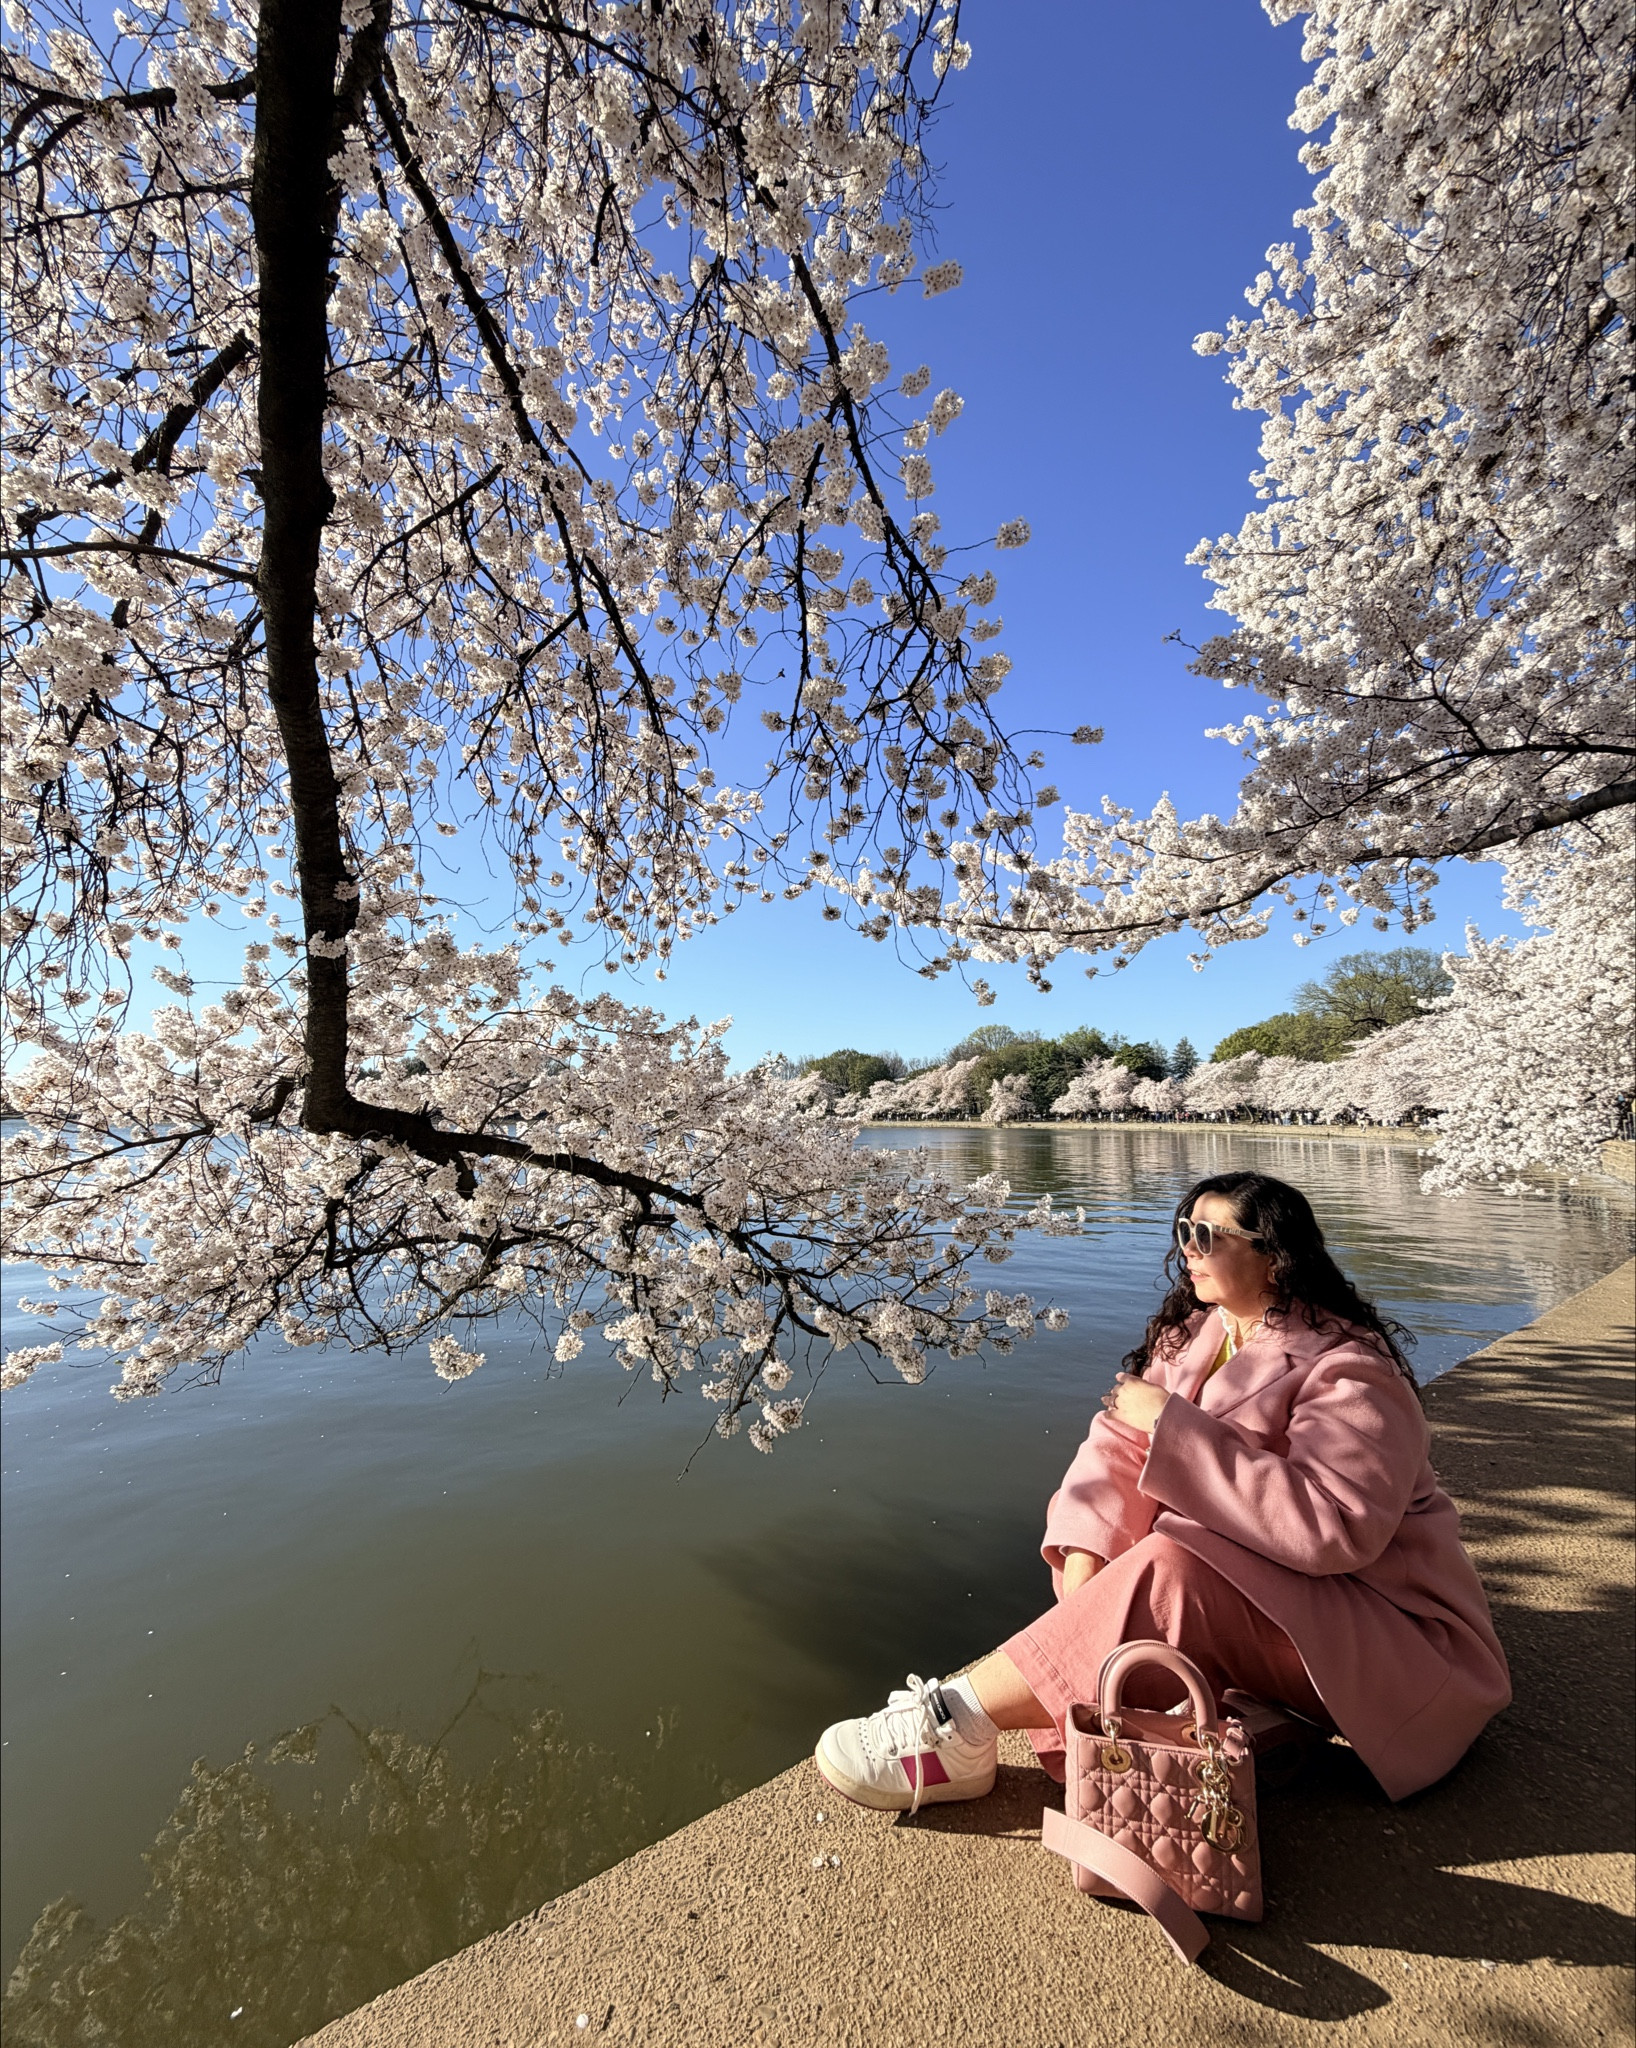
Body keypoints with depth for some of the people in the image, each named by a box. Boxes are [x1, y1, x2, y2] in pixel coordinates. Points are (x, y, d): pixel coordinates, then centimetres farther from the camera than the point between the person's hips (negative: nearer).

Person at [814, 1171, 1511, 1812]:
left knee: (1172, 1573, -31)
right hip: (1252, 1593, 8)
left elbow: (1333, 1529, -33)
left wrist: (1176, 1425, -32)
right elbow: (1116, 1445, -5)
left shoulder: (1348, 1373, -19)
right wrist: (1085, 1554, -22)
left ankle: (958, 1724, -28)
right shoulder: (1191, 1335, 2)